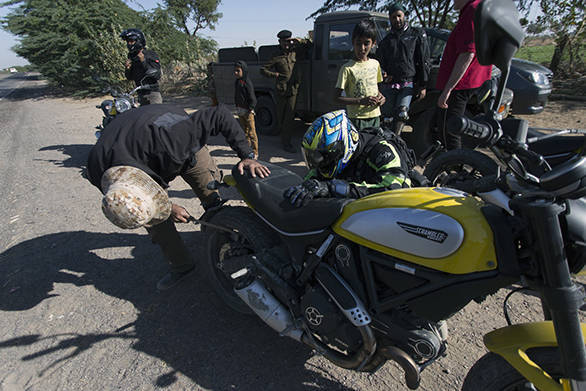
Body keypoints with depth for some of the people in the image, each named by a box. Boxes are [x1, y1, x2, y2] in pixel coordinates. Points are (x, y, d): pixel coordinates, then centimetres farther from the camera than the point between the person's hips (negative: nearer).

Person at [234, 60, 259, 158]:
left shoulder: (247, 82, -16)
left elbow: (252, 98, -16)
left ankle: (255, 152, 3)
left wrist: (250, 109, -17)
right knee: (244, 132, 17)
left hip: (248, 111, -9)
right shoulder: (237, 82, 10)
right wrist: (238, 108, 14)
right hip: (240, 111, 9)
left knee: (251, 132, -3)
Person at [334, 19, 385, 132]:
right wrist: (361, 101, -21)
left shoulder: (375, 64, 10)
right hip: (357, 118, -6)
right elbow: (336, 98, -12)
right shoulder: (347, 68, -8)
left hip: (375, 117, 6)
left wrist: (380, 96, 2)